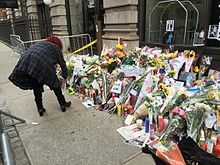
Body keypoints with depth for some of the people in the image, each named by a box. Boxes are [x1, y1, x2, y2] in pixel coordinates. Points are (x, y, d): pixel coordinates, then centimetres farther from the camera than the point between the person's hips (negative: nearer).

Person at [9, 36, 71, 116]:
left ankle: (40, 108, 29)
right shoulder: (55, 47, 20)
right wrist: (65, 76, 36)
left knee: (36, 87, 23)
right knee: (54, 84, 17)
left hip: (24, 63, 5)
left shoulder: (39, 43, 35)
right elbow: (62, 63, 21)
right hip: (42, 65, -5)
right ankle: (63, 104, 27)